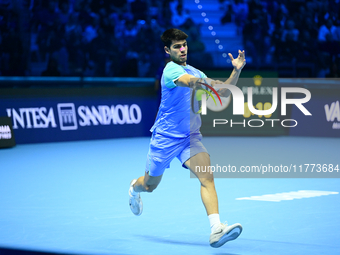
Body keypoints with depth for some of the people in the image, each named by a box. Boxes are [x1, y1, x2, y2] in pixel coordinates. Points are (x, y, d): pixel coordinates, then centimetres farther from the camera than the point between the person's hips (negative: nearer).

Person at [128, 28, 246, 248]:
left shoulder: (194, 71, 9)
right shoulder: (171, 70, -14)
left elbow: (223, 90, 9)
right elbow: (189, 81, -37)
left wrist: (236, 71, -8)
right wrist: (206, 81, -58)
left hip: (190, 137, 5)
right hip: (165, 137, -5)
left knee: (207, 176, -21)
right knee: (150, 185, 14)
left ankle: (216, 229, -32)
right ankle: (134, 187, 53)